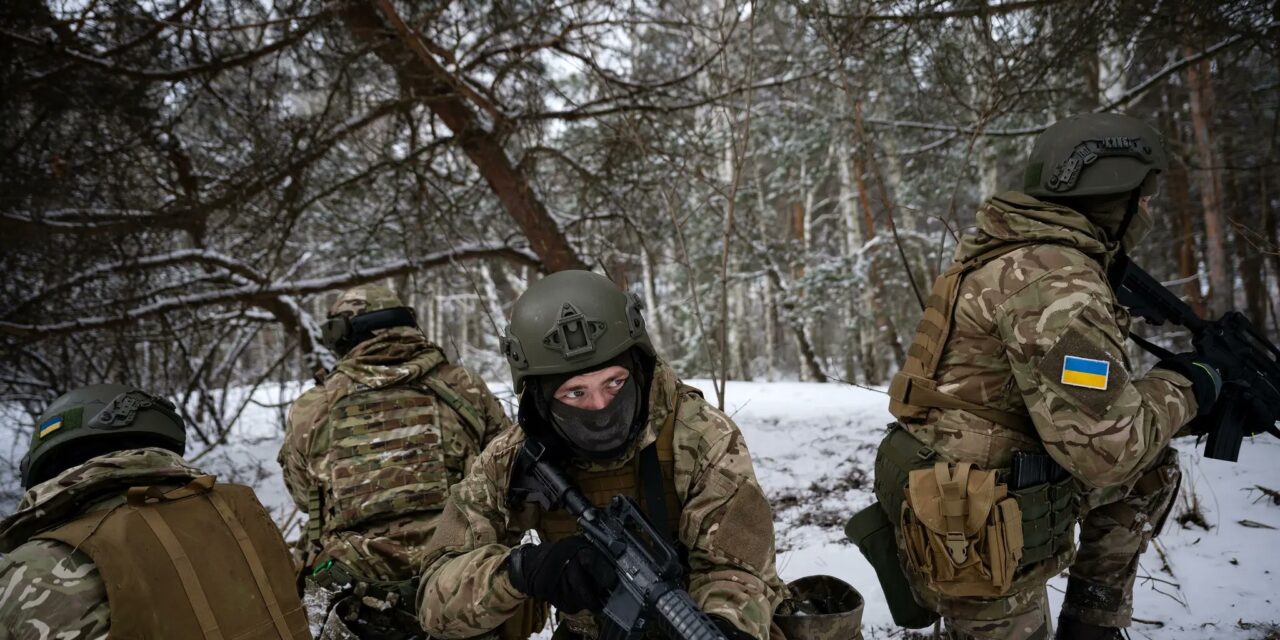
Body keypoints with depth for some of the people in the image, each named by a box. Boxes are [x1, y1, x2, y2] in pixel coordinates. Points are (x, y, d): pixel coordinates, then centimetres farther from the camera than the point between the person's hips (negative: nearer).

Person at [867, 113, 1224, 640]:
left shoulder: (1023, 253, 8)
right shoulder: (1054, 280, -23)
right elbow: (1103, 445, -25)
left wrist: (1158, 384, 9)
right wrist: (1181, 390, -9)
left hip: (1003, 490, 9)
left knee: (1152, 468, 18)